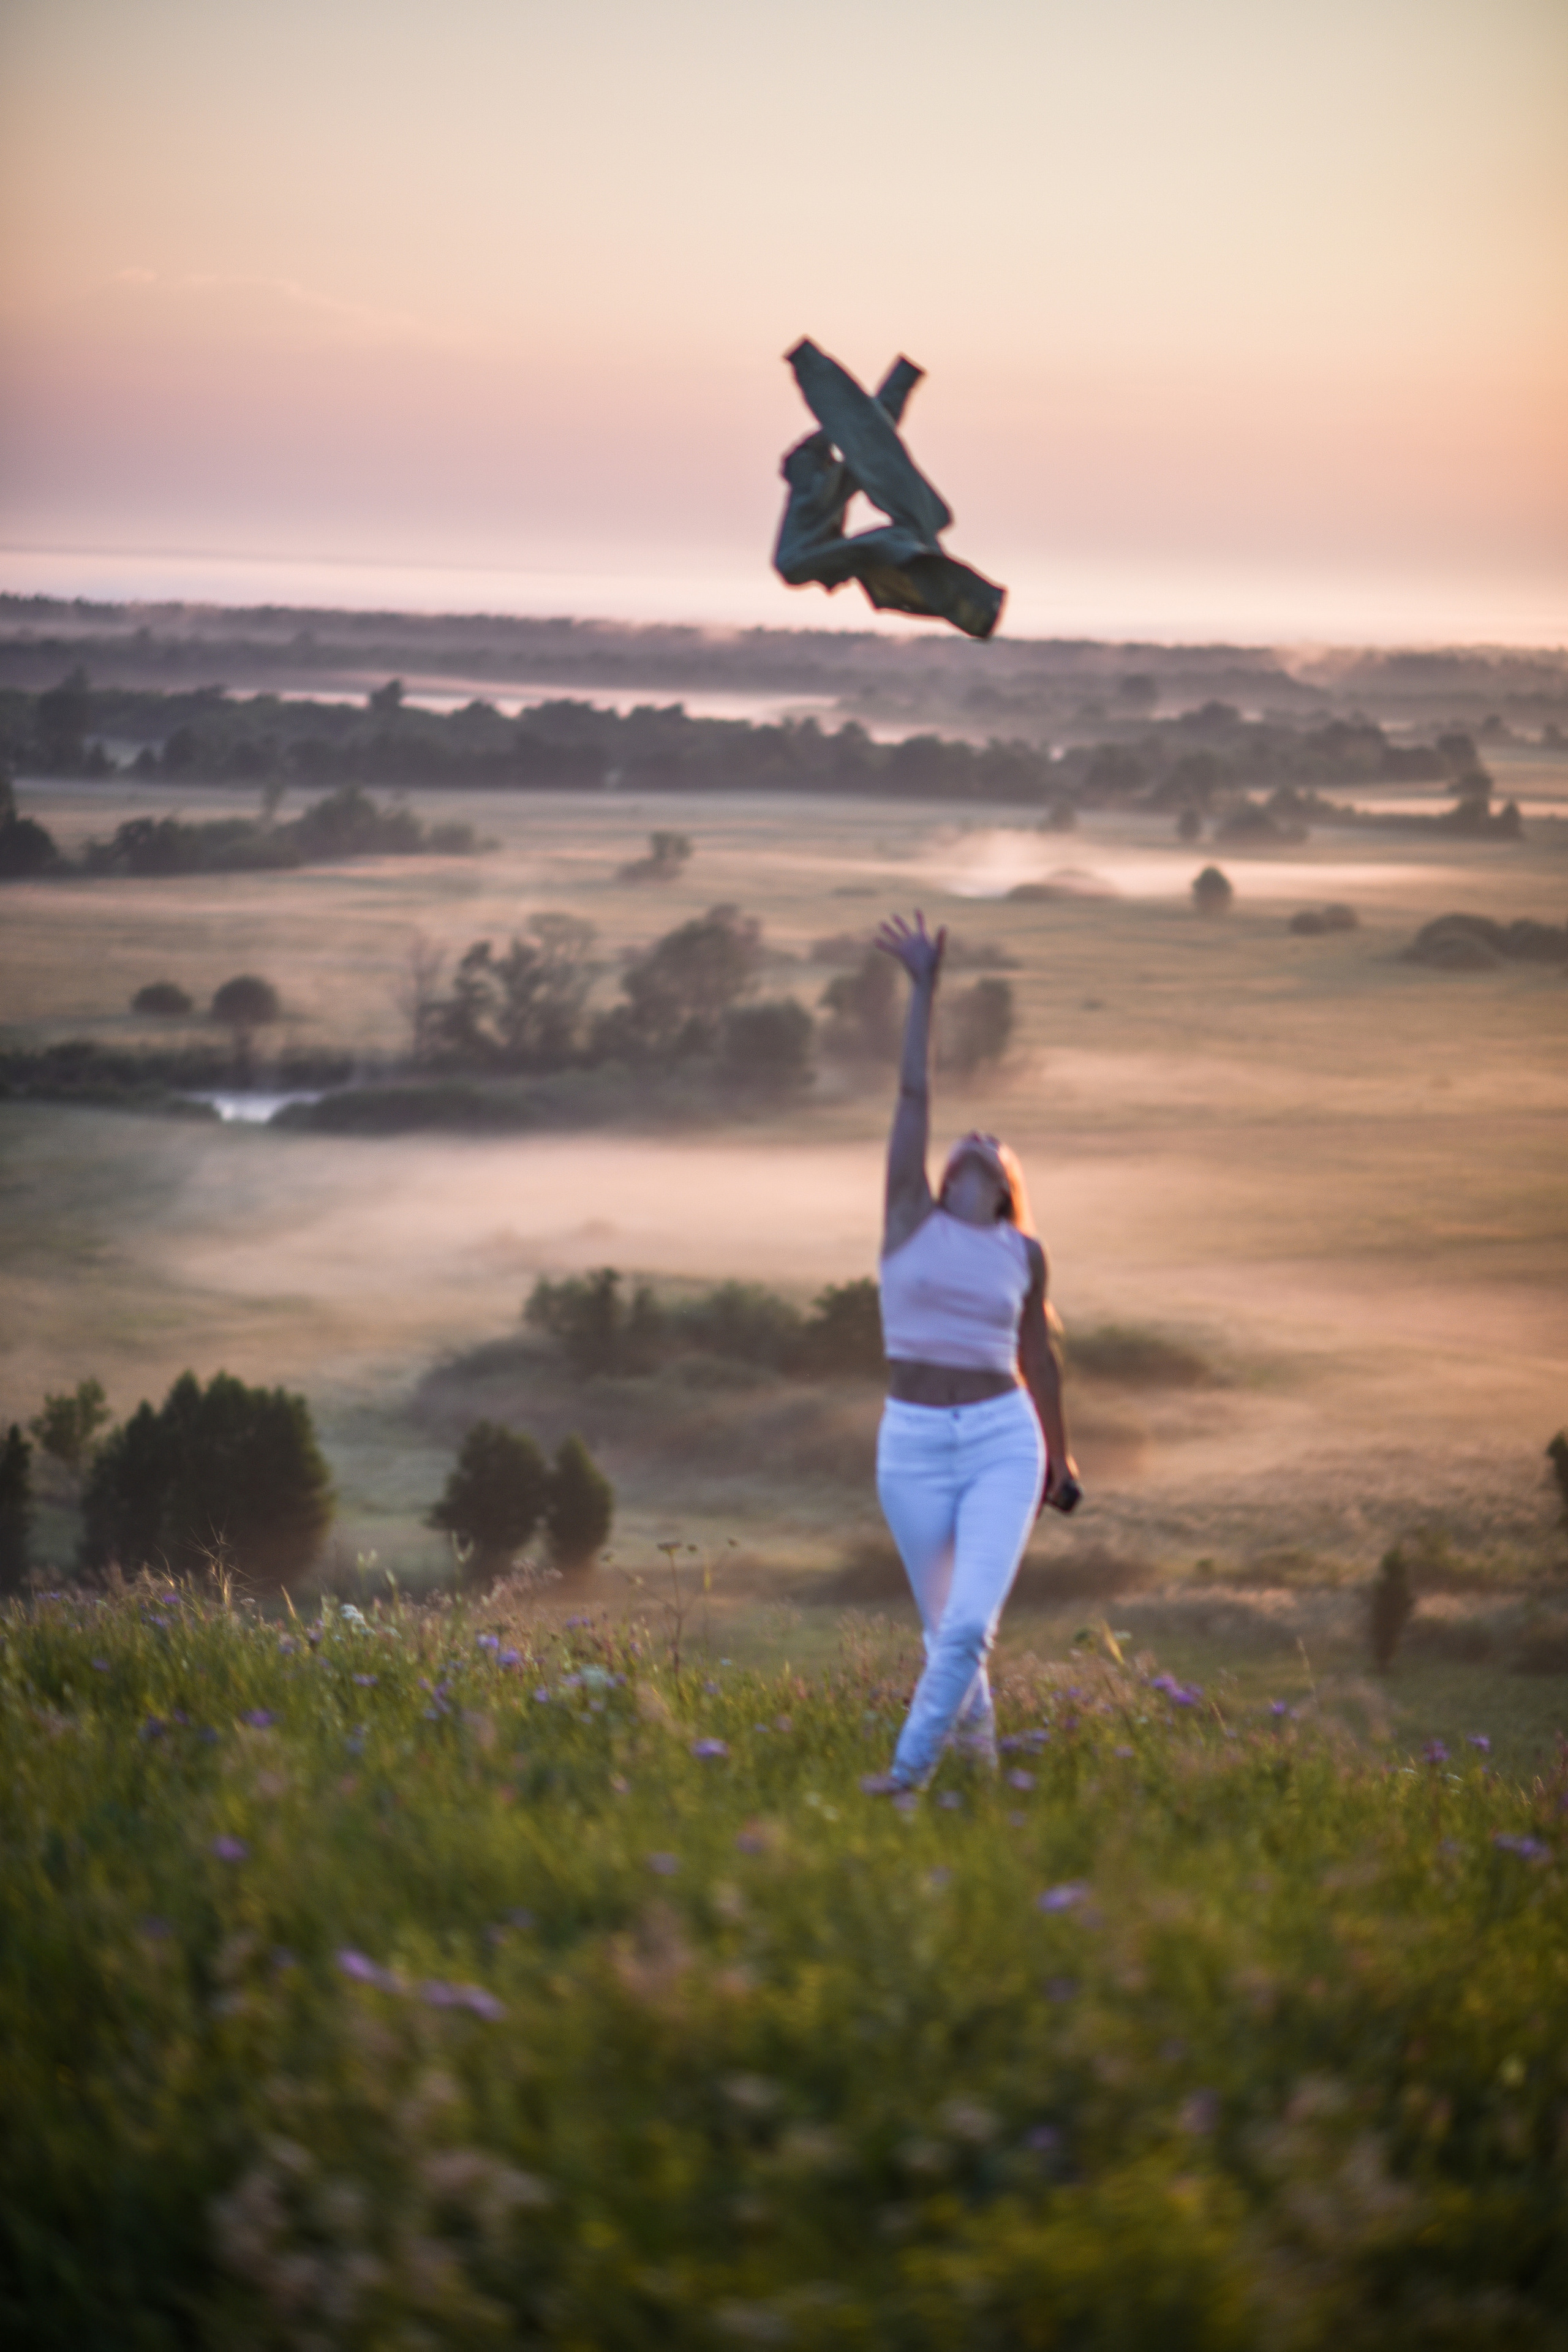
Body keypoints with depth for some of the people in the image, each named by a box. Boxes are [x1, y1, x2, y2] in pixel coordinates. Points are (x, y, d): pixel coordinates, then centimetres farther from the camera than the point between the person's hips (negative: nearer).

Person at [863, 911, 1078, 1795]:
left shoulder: (1022, 1251, 6)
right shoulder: (911, 1217, 3)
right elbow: (914, 1094, -3)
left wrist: (1061, 1454, 24)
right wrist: (925, 987, -7)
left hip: (1004, 1441, -1)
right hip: (914, 1447, 1)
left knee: (970, 1623, -15)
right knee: (944, 1622, 14)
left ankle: (912, 1767, -3)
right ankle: (978, 1744, 40)